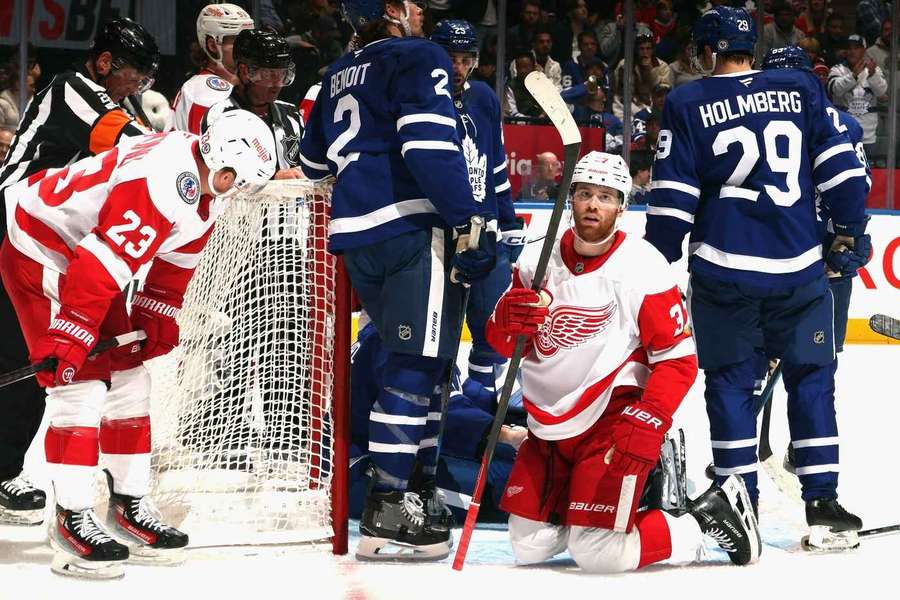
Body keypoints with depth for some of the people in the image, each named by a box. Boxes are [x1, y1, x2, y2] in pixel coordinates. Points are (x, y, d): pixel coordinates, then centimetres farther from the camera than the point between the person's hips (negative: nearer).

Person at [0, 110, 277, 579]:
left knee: (127, 373, 10)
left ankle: (129, 504, 18)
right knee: (80, 381, -14)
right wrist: (69, 340, -32)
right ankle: (72, 520, -12)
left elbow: (174, 265, 14)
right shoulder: (162, 184, -32)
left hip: (82, 252, 10)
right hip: (38, 253, -10)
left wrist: (156, 321, 12)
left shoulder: (205, 190, 0)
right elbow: (98, 266, -34)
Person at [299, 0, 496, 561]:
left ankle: (409, 481, 13)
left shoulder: (338, 76, 22)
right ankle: (388, 513, -15)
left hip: (358, 234, 8)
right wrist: (467, 222, -18)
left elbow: (315, 162, 33)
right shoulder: (418, 58, -3)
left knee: (411, 359, 16)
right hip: (414, 226, -8)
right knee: (417, 365, -9)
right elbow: (430, 147, -17)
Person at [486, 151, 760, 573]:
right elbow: (504, 345, 9)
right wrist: (508, 319, -15)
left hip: (613, 420, -6)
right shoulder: (538, 260, 3)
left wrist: (649, 423, -24)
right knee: (529, 547, 3)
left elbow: (678, 359, -11)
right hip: (548, 424, 6)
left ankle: (706, 520, 5)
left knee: (598, 554, -16)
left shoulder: (642, 266, -12)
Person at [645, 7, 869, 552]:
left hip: (724, 269, -1)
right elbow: (840, 165, 3)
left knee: (730, 380, 9)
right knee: (812, 378, 10)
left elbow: (672, 199, -1)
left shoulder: (688, 105, 0)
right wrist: (851, 232, 11)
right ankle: (823, 503, 4)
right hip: (799, 268, 1)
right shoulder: (802, 89, 5)